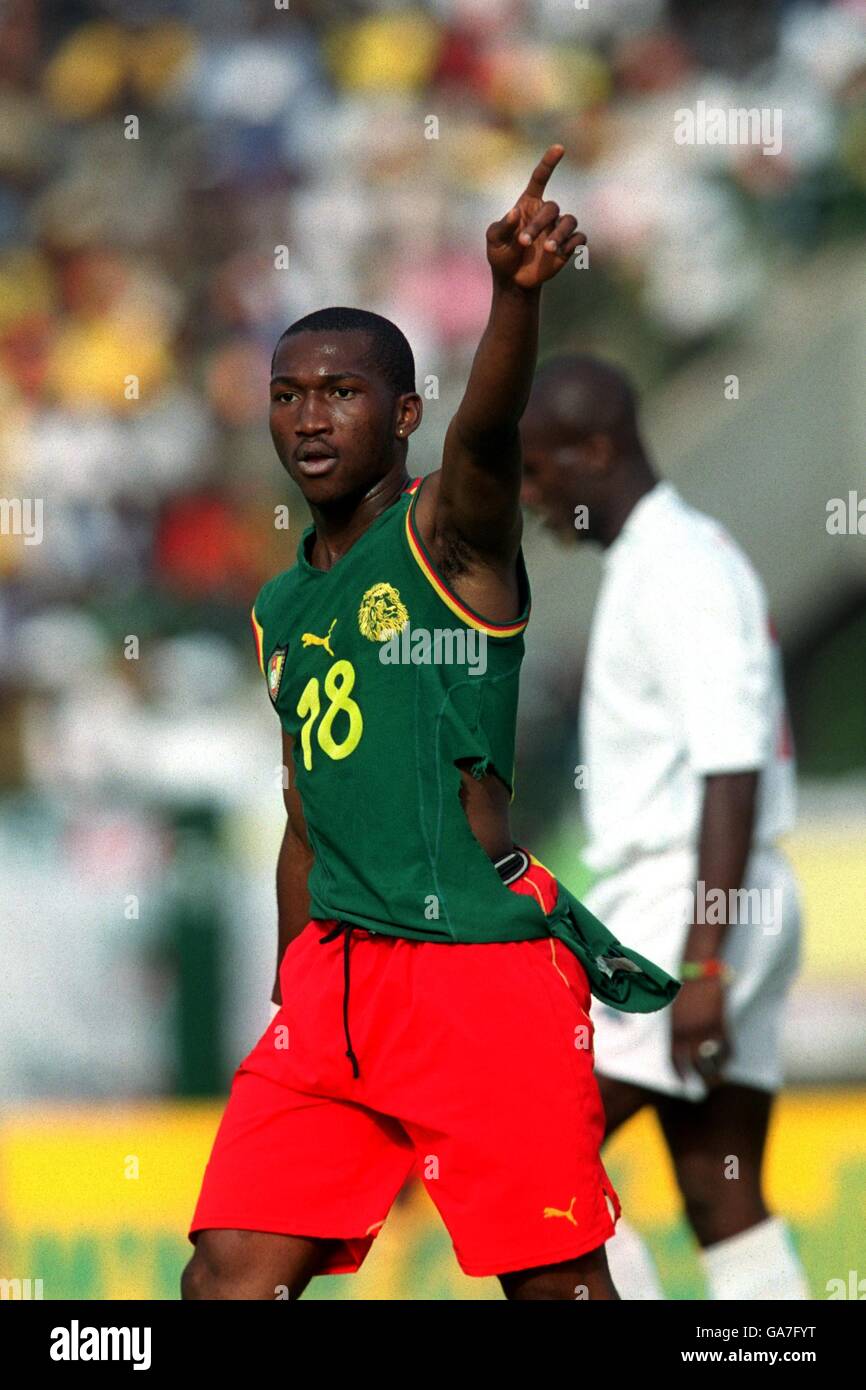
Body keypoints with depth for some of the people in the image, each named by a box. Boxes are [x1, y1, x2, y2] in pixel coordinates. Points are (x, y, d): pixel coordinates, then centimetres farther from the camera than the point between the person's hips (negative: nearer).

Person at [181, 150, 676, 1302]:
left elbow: (486, 429, -26)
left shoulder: (448, 536, -3)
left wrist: (516, 296, -46)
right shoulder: (281, 610, 18)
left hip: (487, 968, -6)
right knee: (230, 1276, -3)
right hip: (335, 978, 6)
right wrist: (292, 997, 23)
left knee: (557, 1284, -3)